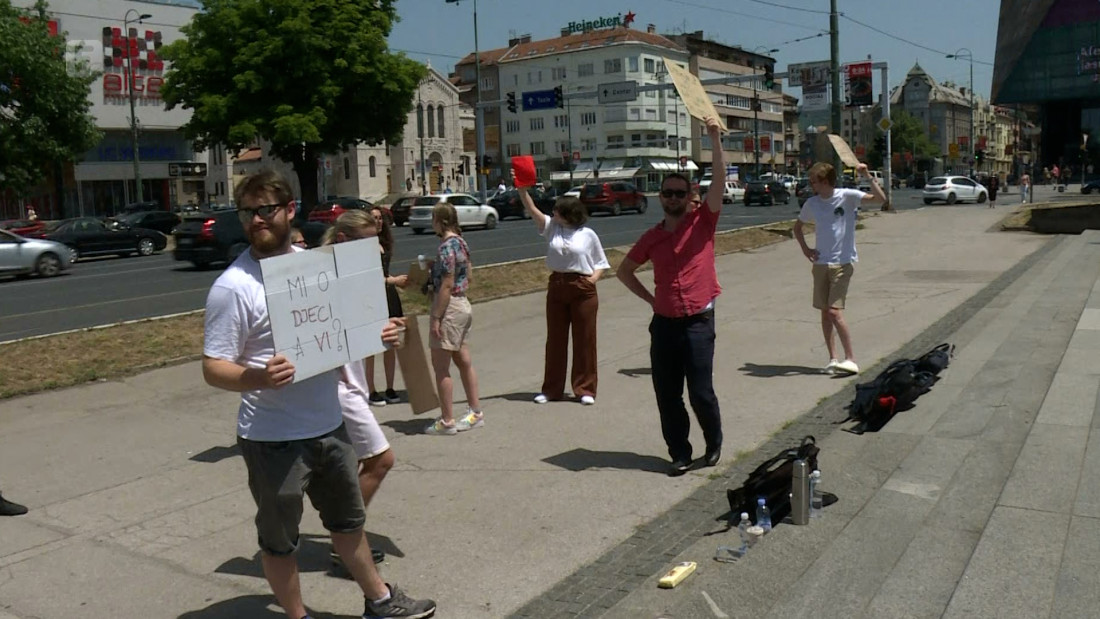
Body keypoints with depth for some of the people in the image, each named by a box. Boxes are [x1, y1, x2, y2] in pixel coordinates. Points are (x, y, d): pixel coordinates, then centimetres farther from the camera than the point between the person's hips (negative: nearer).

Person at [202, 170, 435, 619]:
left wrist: (375, 334, -2)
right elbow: (213, 368, -17)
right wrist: (258, 378, -36)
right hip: (274, 439, -6)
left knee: (349, 519, 24)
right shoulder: (233, 286, -16)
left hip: (329, 425, 7)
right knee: (279, 538, 12)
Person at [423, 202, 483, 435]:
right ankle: (475, 412, 23)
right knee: (464, 362, 15)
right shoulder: (461, 242, 9)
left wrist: (436, 317, -19)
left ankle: (447, 421, 4)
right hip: (463, 304, 10)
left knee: (441, 366, -1)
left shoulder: (446, 247, -18)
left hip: (450, 307, -10)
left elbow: (446, 286, -21)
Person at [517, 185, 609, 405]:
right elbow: (532, 209, -3)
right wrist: (522, 189, -15)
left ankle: (585, 389, 13)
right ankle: (552, 389, 19)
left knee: (584, 339, 2)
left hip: (583, 289, -3)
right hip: (556, 287, 3)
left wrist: (594, 277, -12)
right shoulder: (552, 227, 5)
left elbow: (601, 263, 5)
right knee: (555, 339, 9)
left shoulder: (588, 234, -2)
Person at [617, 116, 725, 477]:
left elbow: (719, 180, -12)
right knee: (667, 395, 5)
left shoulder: (703, 222, 0)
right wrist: (648, 298, 10)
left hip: (698, 322, -4)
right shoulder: (652, 236, 8)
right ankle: (680, 454, 19)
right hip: (663, 323, 4)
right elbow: (625, 270, 20)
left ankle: (714, 442, 25)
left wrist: (714, 138, -19)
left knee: (701, 393, -2)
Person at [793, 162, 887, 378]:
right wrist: (805, 249, 9)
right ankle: (833, 358, 16)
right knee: (825, 312, 7)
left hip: (843, 263, -5)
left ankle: (851, 359, -4)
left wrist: (868, 177, -28)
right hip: (821, 263, 5)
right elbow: (797, 226, 22)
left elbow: (881, 198, -17)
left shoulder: (847, 196, -7)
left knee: (834, 312, -14)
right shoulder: (812, 204, 6)